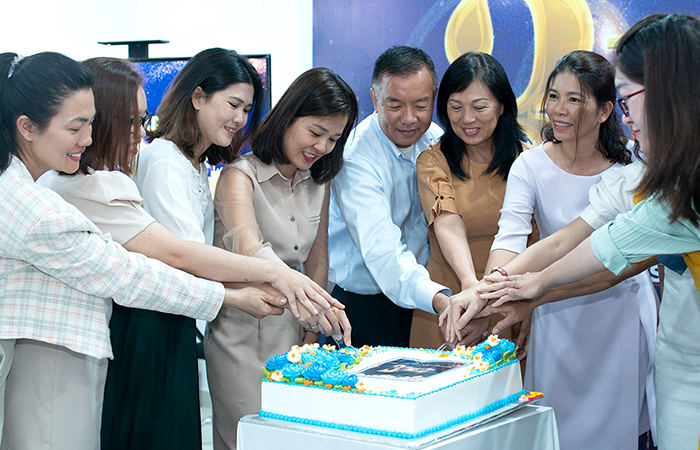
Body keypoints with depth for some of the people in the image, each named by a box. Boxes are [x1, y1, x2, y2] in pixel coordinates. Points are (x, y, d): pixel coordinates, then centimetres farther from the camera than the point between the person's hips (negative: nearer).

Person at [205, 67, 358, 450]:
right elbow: (248, 248, -31)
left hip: (294, 331, 6)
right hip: (240, 332, -6)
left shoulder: (319, 183, 9)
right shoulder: (240, 175, -13)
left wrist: (312, 334, 10)